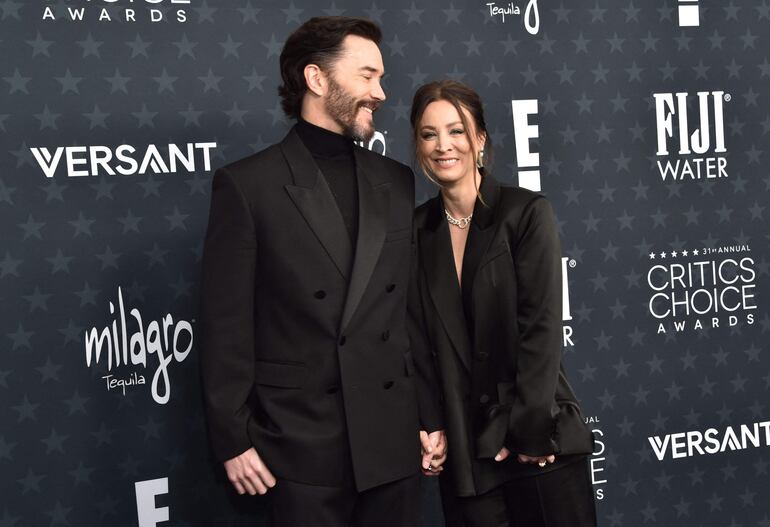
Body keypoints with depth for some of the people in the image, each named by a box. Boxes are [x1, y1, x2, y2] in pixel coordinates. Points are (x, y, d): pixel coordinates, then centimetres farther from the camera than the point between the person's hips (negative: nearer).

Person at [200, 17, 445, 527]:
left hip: (394, 438, 4)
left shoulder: (397, 181, 9)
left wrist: (432, 416, 9)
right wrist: (233, 440, -7)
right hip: (302, 443, -4)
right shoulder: (247, 184, -5)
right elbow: (226, 325, -6)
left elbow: (415, 309, 11)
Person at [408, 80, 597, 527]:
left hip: (539, 442, -3)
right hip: (463, 446, 3)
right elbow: (418, 339, 4)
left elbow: (542, 327, -11)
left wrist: (529, 432, -13)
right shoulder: (418, 229, 4)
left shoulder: (527, 212, -7)